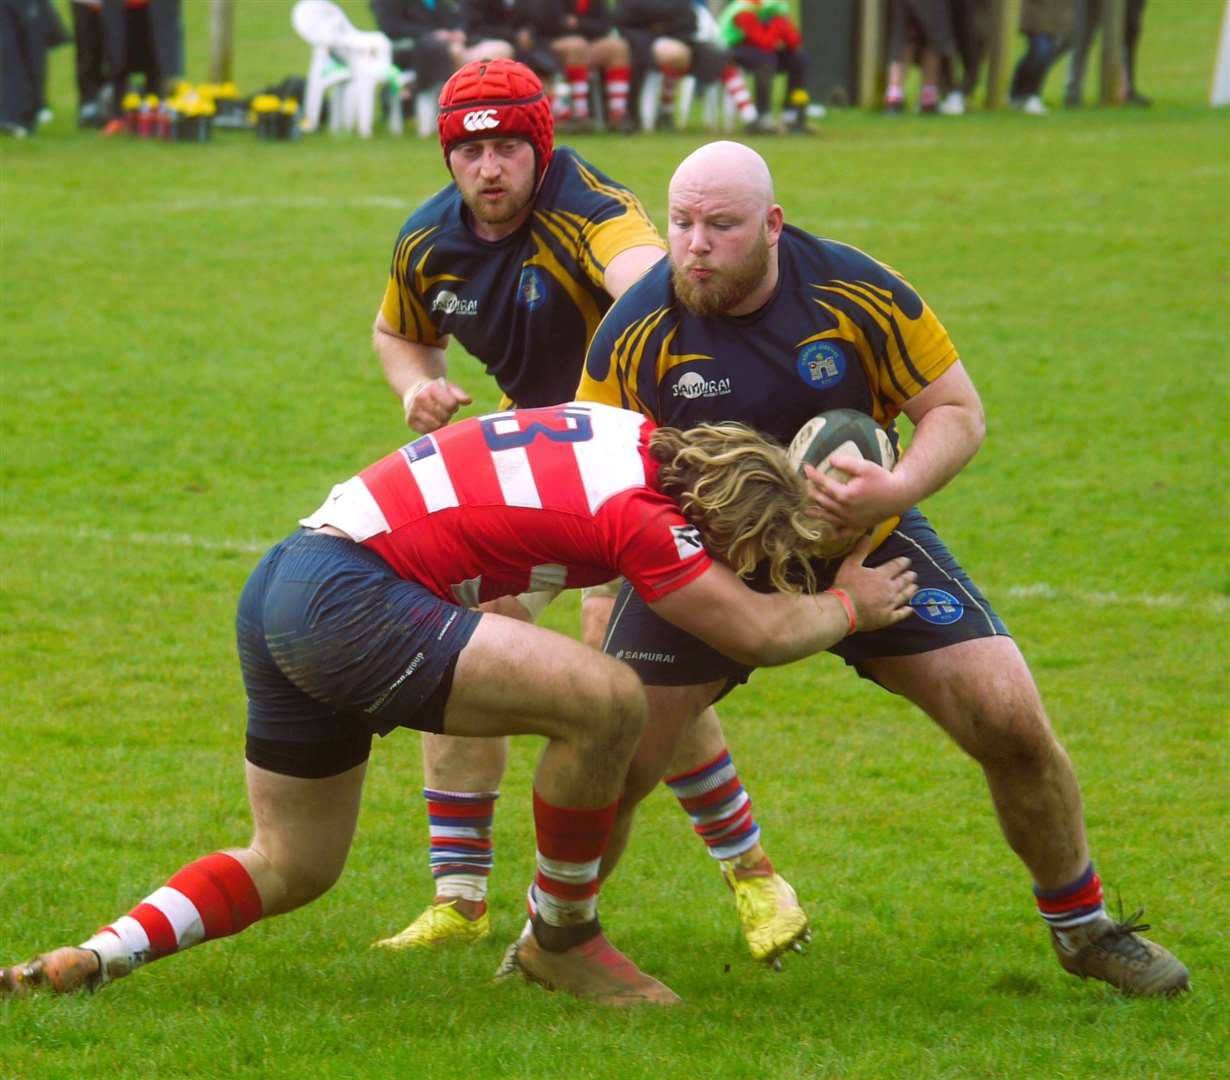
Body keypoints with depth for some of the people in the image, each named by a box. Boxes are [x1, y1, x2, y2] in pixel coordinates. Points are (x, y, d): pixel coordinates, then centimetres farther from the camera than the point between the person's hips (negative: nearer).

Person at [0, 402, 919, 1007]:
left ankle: (92, 959, 7)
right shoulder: (639, 514, -15)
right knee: (606, 700, -17)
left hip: (278, 595, 10)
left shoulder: (641, 435, 9)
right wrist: (853, 607, 10)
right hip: (347, 599, -10)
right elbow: (757, 632, -9)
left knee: (292, 868, 21)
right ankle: (560, 939, 1)